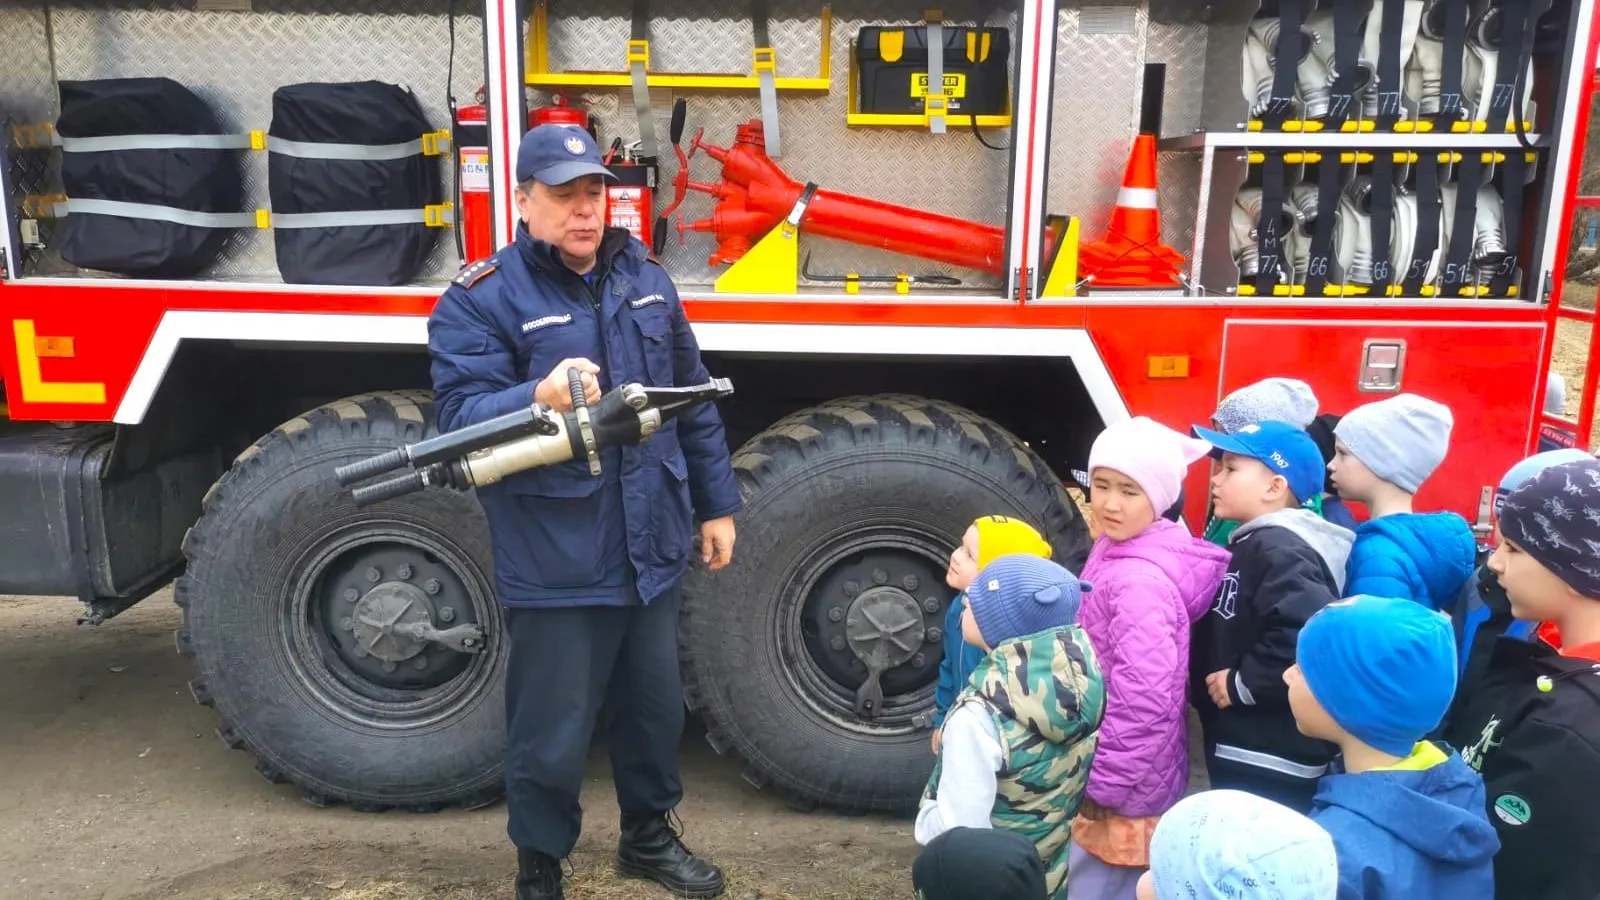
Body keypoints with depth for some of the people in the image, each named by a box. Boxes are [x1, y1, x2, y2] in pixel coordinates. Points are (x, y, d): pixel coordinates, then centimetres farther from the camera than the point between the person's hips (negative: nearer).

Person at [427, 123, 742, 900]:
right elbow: (461, 420, -20)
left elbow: (693, 400, 13)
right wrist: (540, 398, -39)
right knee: (551, 735, 7)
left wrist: (716, 503, 12)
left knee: (656, 710, 21)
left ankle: (649, 836, 44)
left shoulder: (644, 279, 7)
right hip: (554, 567, -5)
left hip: (651, 550, 6)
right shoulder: (479, 299, -10)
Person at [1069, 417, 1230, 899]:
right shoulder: (1114, 551, 4)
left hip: (1124, 787, -9)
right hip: (1116, 774, 9)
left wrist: (1101, 785, -19)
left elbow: (1144, 701, -29)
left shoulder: (1140, 580, -25)